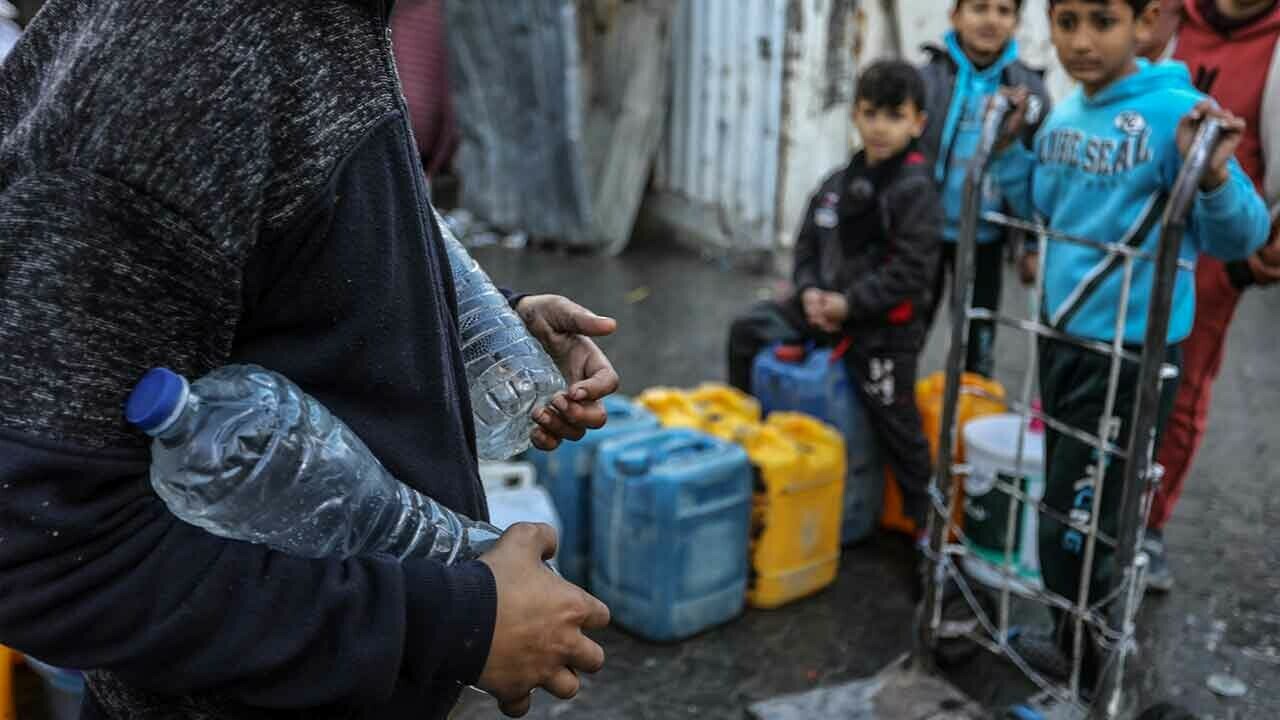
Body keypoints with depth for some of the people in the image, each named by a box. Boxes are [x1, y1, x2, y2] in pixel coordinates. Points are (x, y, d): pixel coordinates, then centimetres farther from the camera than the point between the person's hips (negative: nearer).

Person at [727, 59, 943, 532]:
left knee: (896, 423, -1)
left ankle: (928, 518, 16)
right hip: (828, 307, 7)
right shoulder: (839, 183, 8)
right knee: (749, 330, 6)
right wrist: (810, 290, -6)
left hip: (883, 327, -7)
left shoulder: (915, 189, -15)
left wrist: (849, 304, -20)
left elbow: (911, 270, -20)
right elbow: (809, 242, 13)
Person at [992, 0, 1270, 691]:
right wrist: (1009, 147, 6)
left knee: (1074, 531, 1)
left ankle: (1087, 684, 23)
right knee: (1066, 514, 21)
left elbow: (1241, 239, -17)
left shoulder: (1175, 113, -18)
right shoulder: (1063, 114, 4)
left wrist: (1213, 176, -36)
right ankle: (1074, 648, 41)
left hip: (1130, 357, -7)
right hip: (1060, 339, 7)